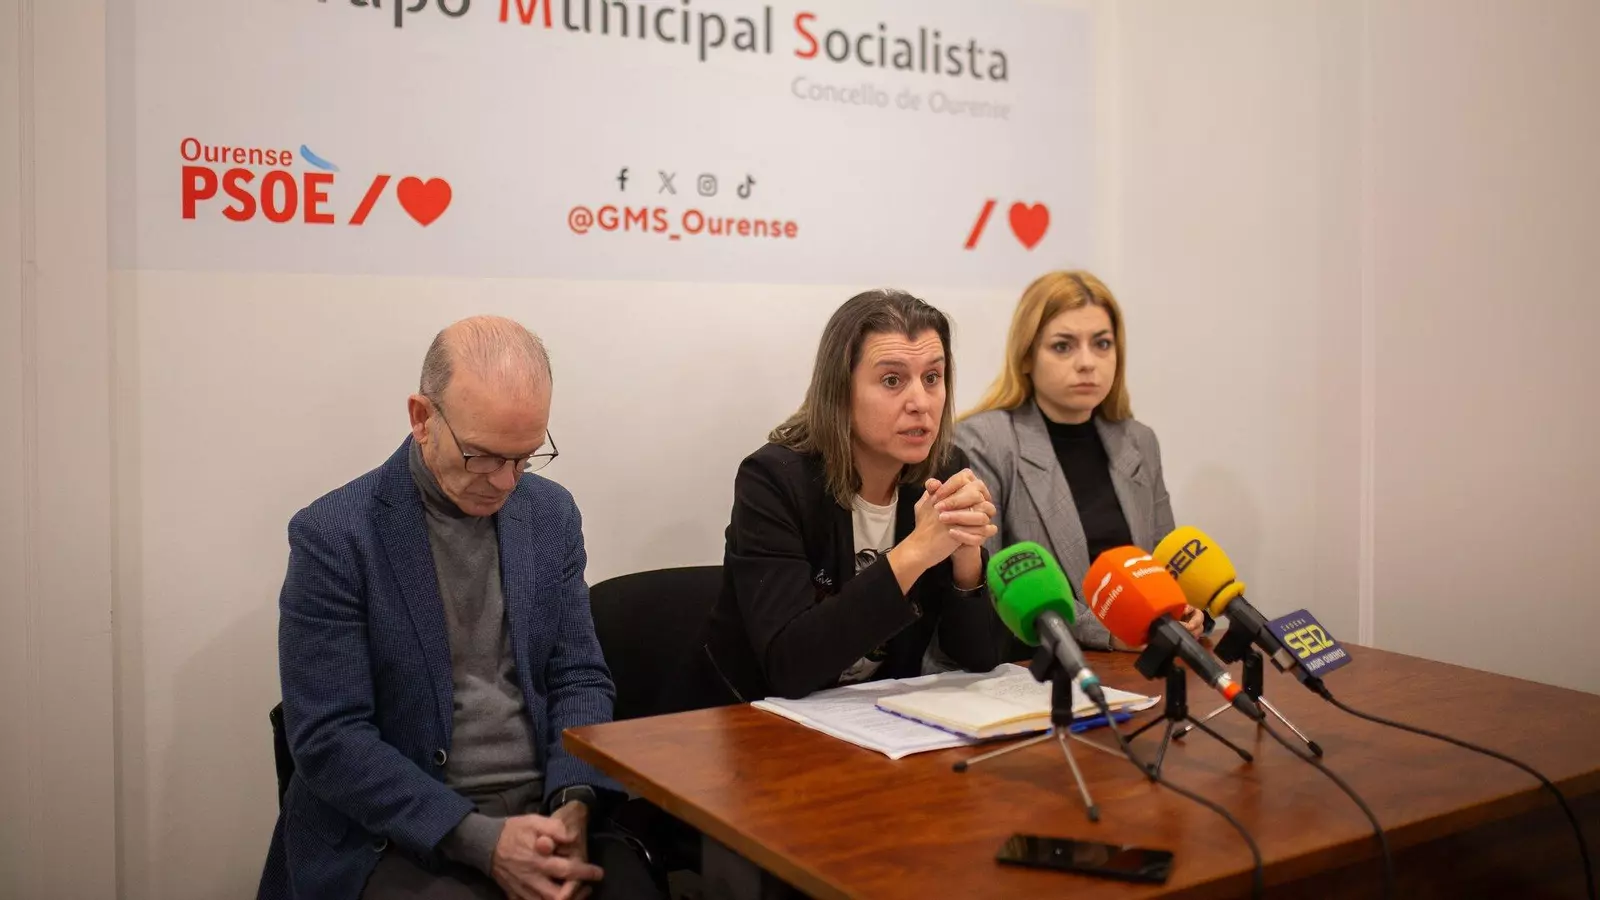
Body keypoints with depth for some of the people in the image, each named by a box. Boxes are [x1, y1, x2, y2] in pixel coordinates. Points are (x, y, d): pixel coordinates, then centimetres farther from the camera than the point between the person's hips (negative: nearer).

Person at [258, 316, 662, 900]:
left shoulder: (552, 513, 5)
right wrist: (481, 839, -19)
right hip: (399, 833, -3)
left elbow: (580, 679, 7)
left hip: (544, 814, 4)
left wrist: (573, 806, -11)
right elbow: (329, 739, -11)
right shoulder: (334, 535, -8)